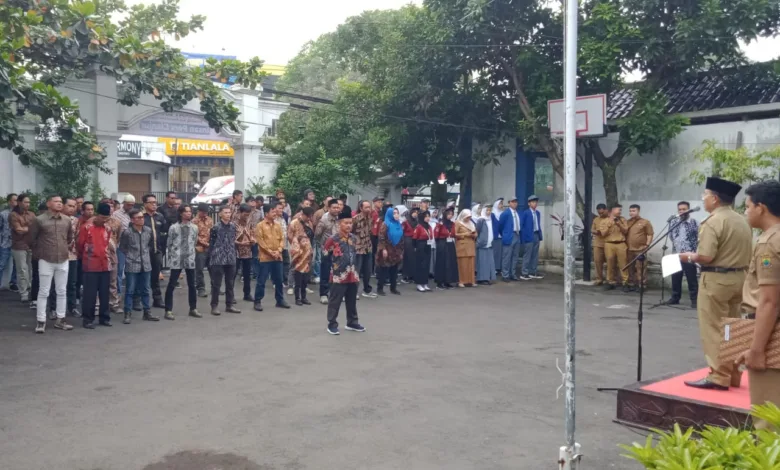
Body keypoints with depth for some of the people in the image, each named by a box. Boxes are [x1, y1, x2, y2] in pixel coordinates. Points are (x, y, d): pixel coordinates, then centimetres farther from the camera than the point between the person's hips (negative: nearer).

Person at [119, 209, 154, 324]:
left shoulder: (148, 230, 2)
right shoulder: (127, 232, -11)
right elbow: (122, 248, 0)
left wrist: (146, 254, 10)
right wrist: (130, 255, 3)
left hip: (146, 264, 4)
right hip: (131, 265, -4)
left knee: (146, 290, 11)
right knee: (130, 291, 3)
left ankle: (147, 313, 20)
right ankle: (128, 314, 10)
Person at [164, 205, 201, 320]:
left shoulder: (194, 228, 5)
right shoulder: (173, 227, -5)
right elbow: (169, 244, 3)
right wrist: (172, 257, 7)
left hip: (190, 260, 4)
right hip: (176, 260, -3)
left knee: (192, 285, 9)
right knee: (171, 285, -1)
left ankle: (193, 309, 20)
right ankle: (168, 310, 4)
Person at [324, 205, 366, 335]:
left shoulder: (353, 238, 7)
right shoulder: (332, 239, -14)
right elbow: (325, 255, -5)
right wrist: (335, 264, 3)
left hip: (353, 276, 6)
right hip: (339, 276, -6)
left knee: (352, 301, 15)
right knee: (334, 301, 1)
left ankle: (352, 323, 28)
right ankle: (332, 324, 12)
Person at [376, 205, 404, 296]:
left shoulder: (399, 225, 12)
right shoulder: (385, 224, -8)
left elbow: (401, 240, 16)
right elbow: (381, 238, -14)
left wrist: (401, 252, 13)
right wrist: (383, 249, -22)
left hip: (396, 251, 6)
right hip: (387, 251, -6)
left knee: (394, 270, 10)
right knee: (383, 270, -3)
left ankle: (393, 288, 18)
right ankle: (380, 288, 2)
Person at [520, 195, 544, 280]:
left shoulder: (538, 213, 13)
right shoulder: (525, 213, -8)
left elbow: (538, 225, 16)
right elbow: (521, 225, -8)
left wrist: (540, 235, 10)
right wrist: (523, 236, -11)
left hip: (536, 236, 7)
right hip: (529, 236, -7)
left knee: (535, 255, 11)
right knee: (527, 256, -5)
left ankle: (534, 272, 19)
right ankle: (524, 273, 0)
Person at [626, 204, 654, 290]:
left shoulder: (645, 222, 0)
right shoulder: (627, 222, 14)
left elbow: (650, 234, -2)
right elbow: (624, 234, 19)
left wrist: (647, 245, -9)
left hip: (640, 249, -5)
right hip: (629, 250, 5)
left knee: (641, 268, -6)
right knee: (630, 268, 9)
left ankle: (642, 285, -1)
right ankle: (631, 284, 17)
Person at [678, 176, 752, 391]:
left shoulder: (713, 221, -16)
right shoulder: (742, 221, 10)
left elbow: (706, 257, -22)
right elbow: (746, 254, 14)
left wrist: (689, 256, -4)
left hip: (716, 280, -9)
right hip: (738, 278, 9)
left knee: (714, 330, -1)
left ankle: (719, 377, 0)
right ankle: (732, 374, 22)